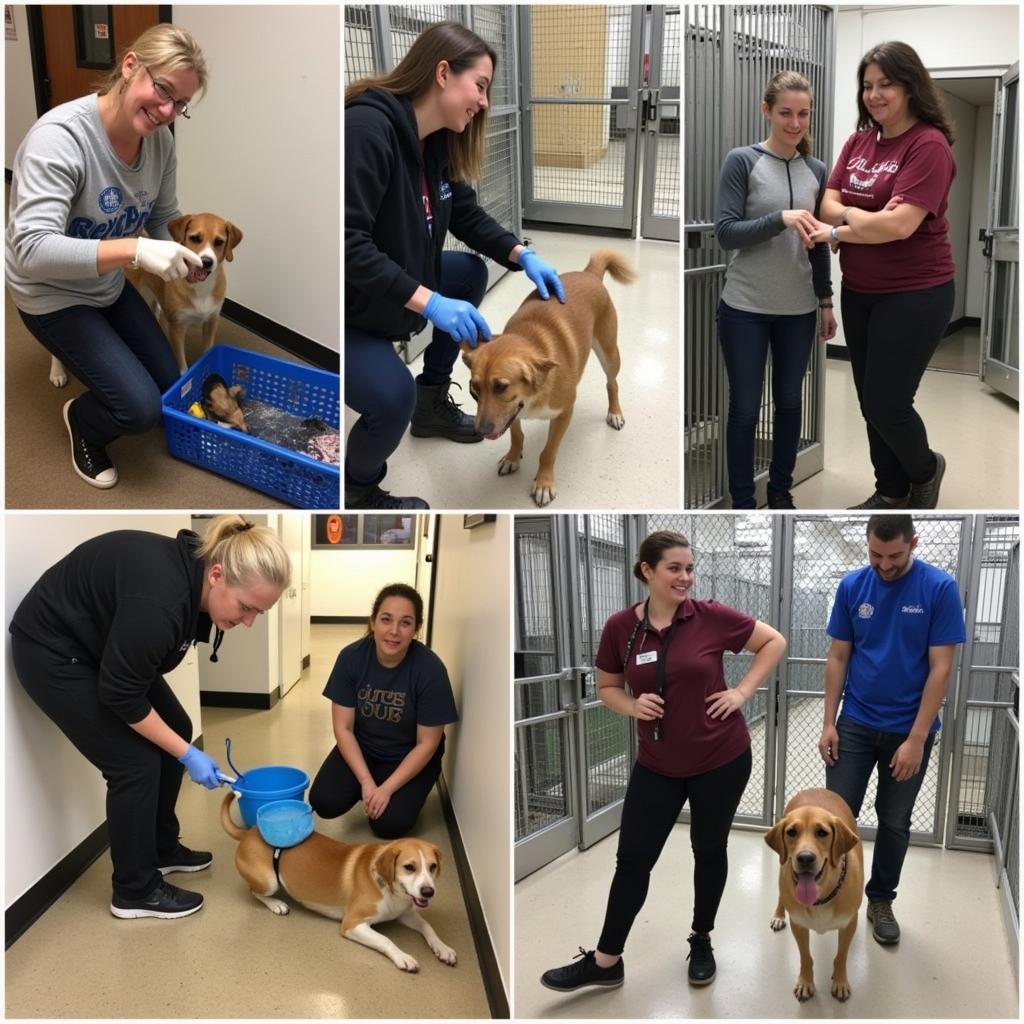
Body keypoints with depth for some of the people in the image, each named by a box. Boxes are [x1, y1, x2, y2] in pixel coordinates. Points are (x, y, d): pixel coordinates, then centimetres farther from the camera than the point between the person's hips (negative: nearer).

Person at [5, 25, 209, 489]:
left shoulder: (159, 138, -13)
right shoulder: (59, 136, -33)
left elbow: (164, 216, 3)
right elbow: (33, 251, -40)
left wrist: (177, 256, -21)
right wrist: (135, 249, -49)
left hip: (110, 287, 7)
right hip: (53, 296, -7)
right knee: (141, 408, -15)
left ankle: (84, 349, 39)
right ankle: (82, 421, 18)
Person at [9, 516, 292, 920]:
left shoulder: (192, 575, -9)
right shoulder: (160, 600, -35)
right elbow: (120, 694, -25)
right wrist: (187, 755, -18)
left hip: (100, 645, 9)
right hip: (52, 652, -9)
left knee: (173, 732, 10)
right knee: (134, 761, -8)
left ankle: (163, 848, 26)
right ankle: (135, 891, 6)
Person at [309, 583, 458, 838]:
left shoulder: (430, 669, -26)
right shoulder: (351, 657, -19)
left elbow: (427, 744, -18)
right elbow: (343, 728, -12)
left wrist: (387, 789, -23)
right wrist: (366, 783, -21)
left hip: (409, 757, -2)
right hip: (361, 748, 2)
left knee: (389, 823, -21)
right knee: (324, 802, -19)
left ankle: (403, 795, 13)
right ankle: (368, 785, 12)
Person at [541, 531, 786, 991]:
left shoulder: (712, 617, -12)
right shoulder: (620, 627, -8)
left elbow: (774, 642, 1)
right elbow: (607, 688, 6)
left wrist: (742, 691, -8)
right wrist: (634, 706, -14)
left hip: (722, 759, -1)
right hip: (657, 765, 1)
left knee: (708, 849, 15)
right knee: (632, 857, 4)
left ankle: (701, 941, 36)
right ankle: (605, 961, 17)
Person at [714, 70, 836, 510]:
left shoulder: (816, 171, 7)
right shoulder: (742, 161, -7)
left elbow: (819, 244, 14)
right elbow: (725, 232, -14)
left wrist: (826, 300, 13)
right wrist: (780, 219, -27)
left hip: (798, 309, 4)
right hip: (745, 308, -4)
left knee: (789, 401, 13)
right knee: (745, 407, 4)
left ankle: (781, 490, 29)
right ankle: (743, 502, 16)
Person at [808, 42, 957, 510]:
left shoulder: (929, 144, -15)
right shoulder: (858, 142, 5)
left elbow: (900, 225, -23)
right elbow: (829, 205, 1)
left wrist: (838, 231, -12)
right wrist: (862, 216, -19)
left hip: (914, 295, -7)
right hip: (859, 292, 7)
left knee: (886, 403, -1)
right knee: (870, 400, 13)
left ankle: (925, 470, 29)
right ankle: (891, 492, 30)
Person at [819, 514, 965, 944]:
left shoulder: (940, 588, -13)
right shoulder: (852, 585, -5)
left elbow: (940, 668, -13)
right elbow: (838, 658, 1)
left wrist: (916, 738, -16)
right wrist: (828, 723, -4)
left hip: (909, 730, -1)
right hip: (855, 723, 2)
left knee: (894, 823, 12)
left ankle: (881, 900, 30)